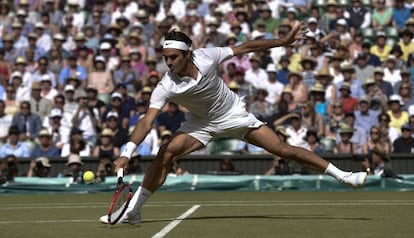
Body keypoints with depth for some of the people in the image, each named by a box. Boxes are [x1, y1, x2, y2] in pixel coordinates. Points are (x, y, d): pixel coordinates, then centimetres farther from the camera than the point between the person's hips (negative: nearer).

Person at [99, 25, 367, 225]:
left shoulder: (206, 56, -26)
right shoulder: (165, 88, -28)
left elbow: (245, 47, -12)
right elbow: (147, 121, -35)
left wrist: (284, 41, -13)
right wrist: (128, 152, -50)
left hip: (234, 114, 0)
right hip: (201, 123, 0)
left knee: (283, 148, -6)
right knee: (165, 154, -22)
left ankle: (342, 175, 4)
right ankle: (132, 210, -16)